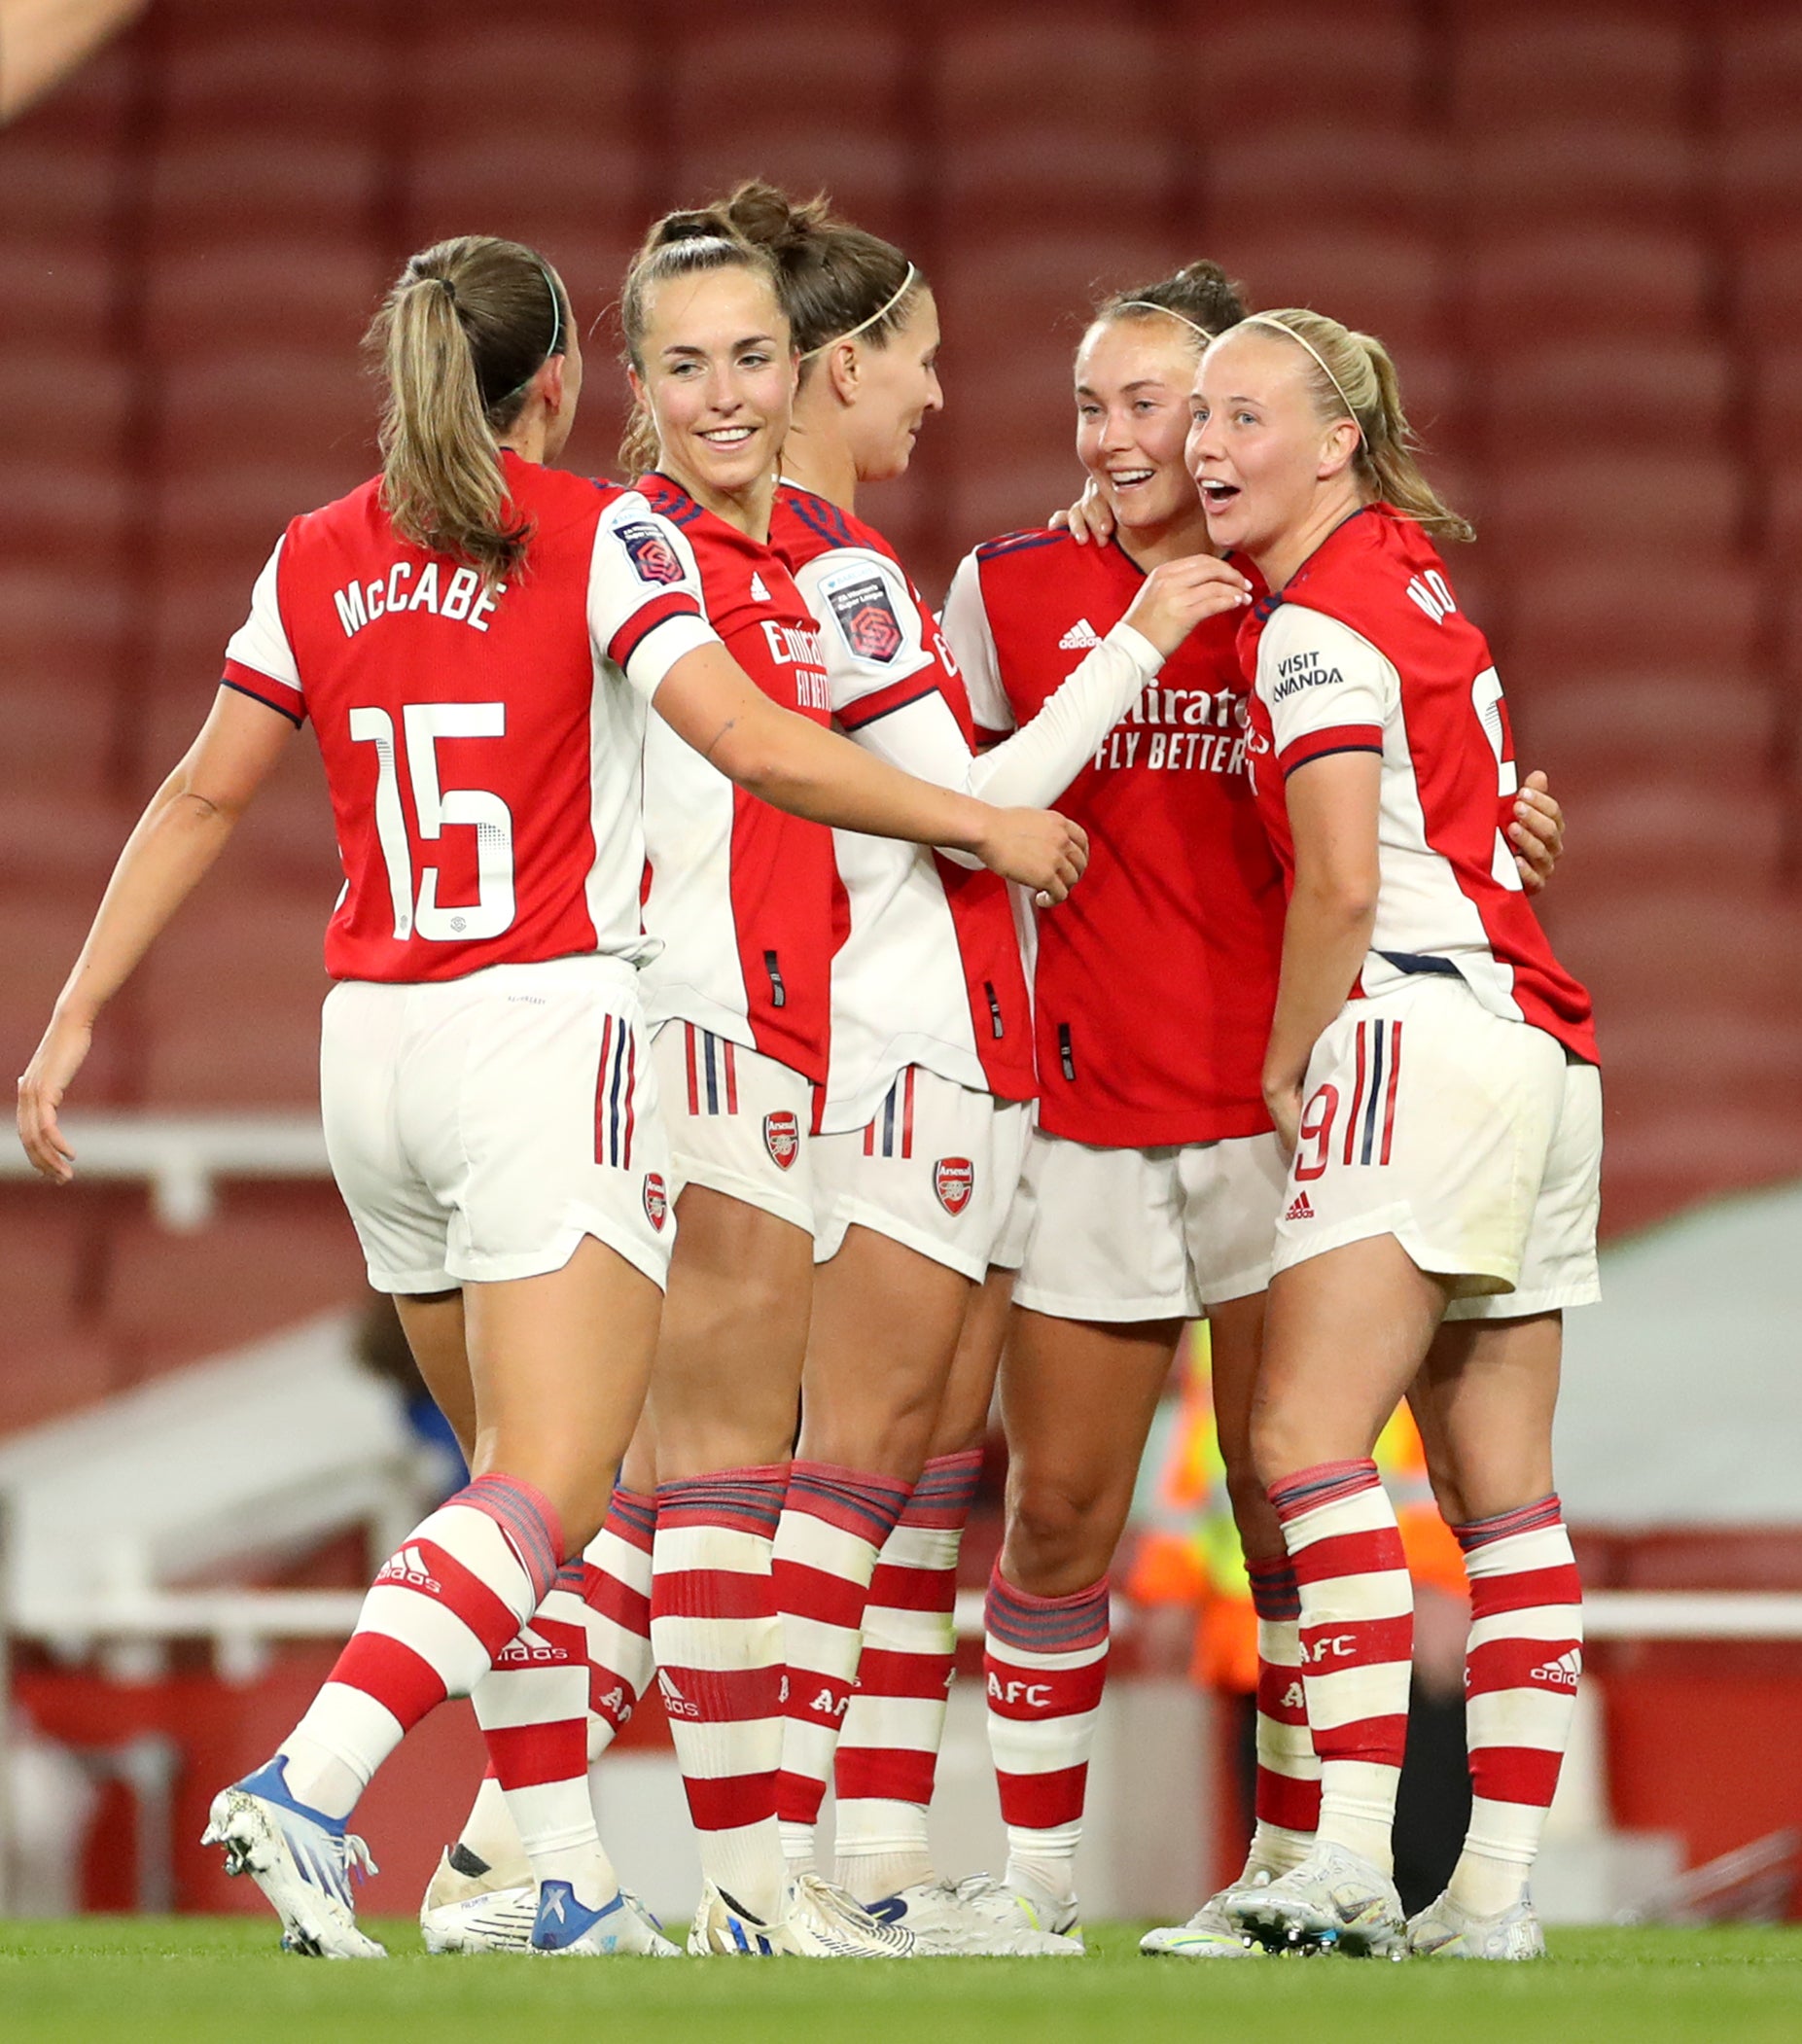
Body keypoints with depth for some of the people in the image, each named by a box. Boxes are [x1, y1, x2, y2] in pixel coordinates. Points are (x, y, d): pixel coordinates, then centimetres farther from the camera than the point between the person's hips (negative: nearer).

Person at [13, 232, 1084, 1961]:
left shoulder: (318, 560, 9)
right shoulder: (600, 538, -5)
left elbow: (200, 800, 11)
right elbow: (757, 747, -14)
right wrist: (990, 827, -5)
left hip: (371, 1044, 6)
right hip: (544, 1037, -6)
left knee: (515, 1468, 16)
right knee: (547, 1490, -10)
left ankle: (567, 1877, 13)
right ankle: (305, 1787, -28)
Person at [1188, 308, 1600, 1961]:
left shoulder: (1317, 624, -8)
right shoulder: (1406, 575, 18)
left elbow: (1344, 885, -15)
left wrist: (1287, 1066, -3)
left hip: (1421, 1028, -10)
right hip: (1545, 1051, 10)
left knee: (1309, 1439, -17)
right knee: (1504, 1492, 6)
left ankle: (1352, 1856, -29)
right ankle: (1495, 1887, 4)